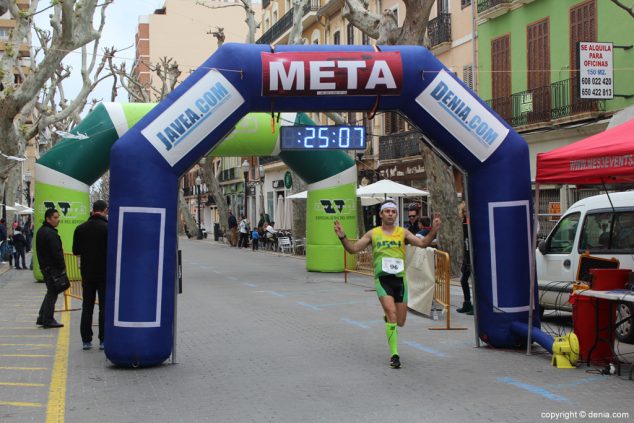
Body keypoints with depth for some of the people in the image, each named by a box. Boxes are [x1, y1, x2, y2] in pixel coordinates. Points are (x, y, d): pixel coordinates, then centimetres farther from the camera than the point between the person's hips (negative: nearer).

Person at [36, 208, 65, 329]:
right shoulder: (50, 233, -18)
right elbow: (56, 252, -22)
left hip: (44, 266, 10)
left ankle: (42, 318, 20)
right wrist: (62, 266, -12)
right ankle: (48, 320, 2)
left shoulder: (41, 231, 15)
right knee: (52, 293, -2)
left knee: (50, 292, 18)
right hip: (52, 268, -10)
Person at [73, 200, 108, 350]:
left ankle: (86, 340, 8)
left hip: (87, 273, 3)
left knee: (87, 307, 10)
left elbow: (75, 251, 7)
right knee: (105, 307, 4)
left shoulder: (80, 228, 1)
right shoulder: (107, 228, -13)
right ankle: (104, 340, 3)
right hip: (104, 273, -3)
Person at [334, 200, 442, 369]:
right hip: (382, 278, -2)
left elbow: (422, 243, -1)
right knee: (392, 312, -21)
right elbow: (353, 249, 7)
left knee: (400, 322, 6)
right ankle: (394, 355, -15)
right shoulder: (373, 234, 7)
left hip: (400, 279, 2)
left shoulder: (402, 233, 8)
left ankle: (387, 319, 44)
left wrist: (434, 230, -16)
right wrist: (342, 236, -10)